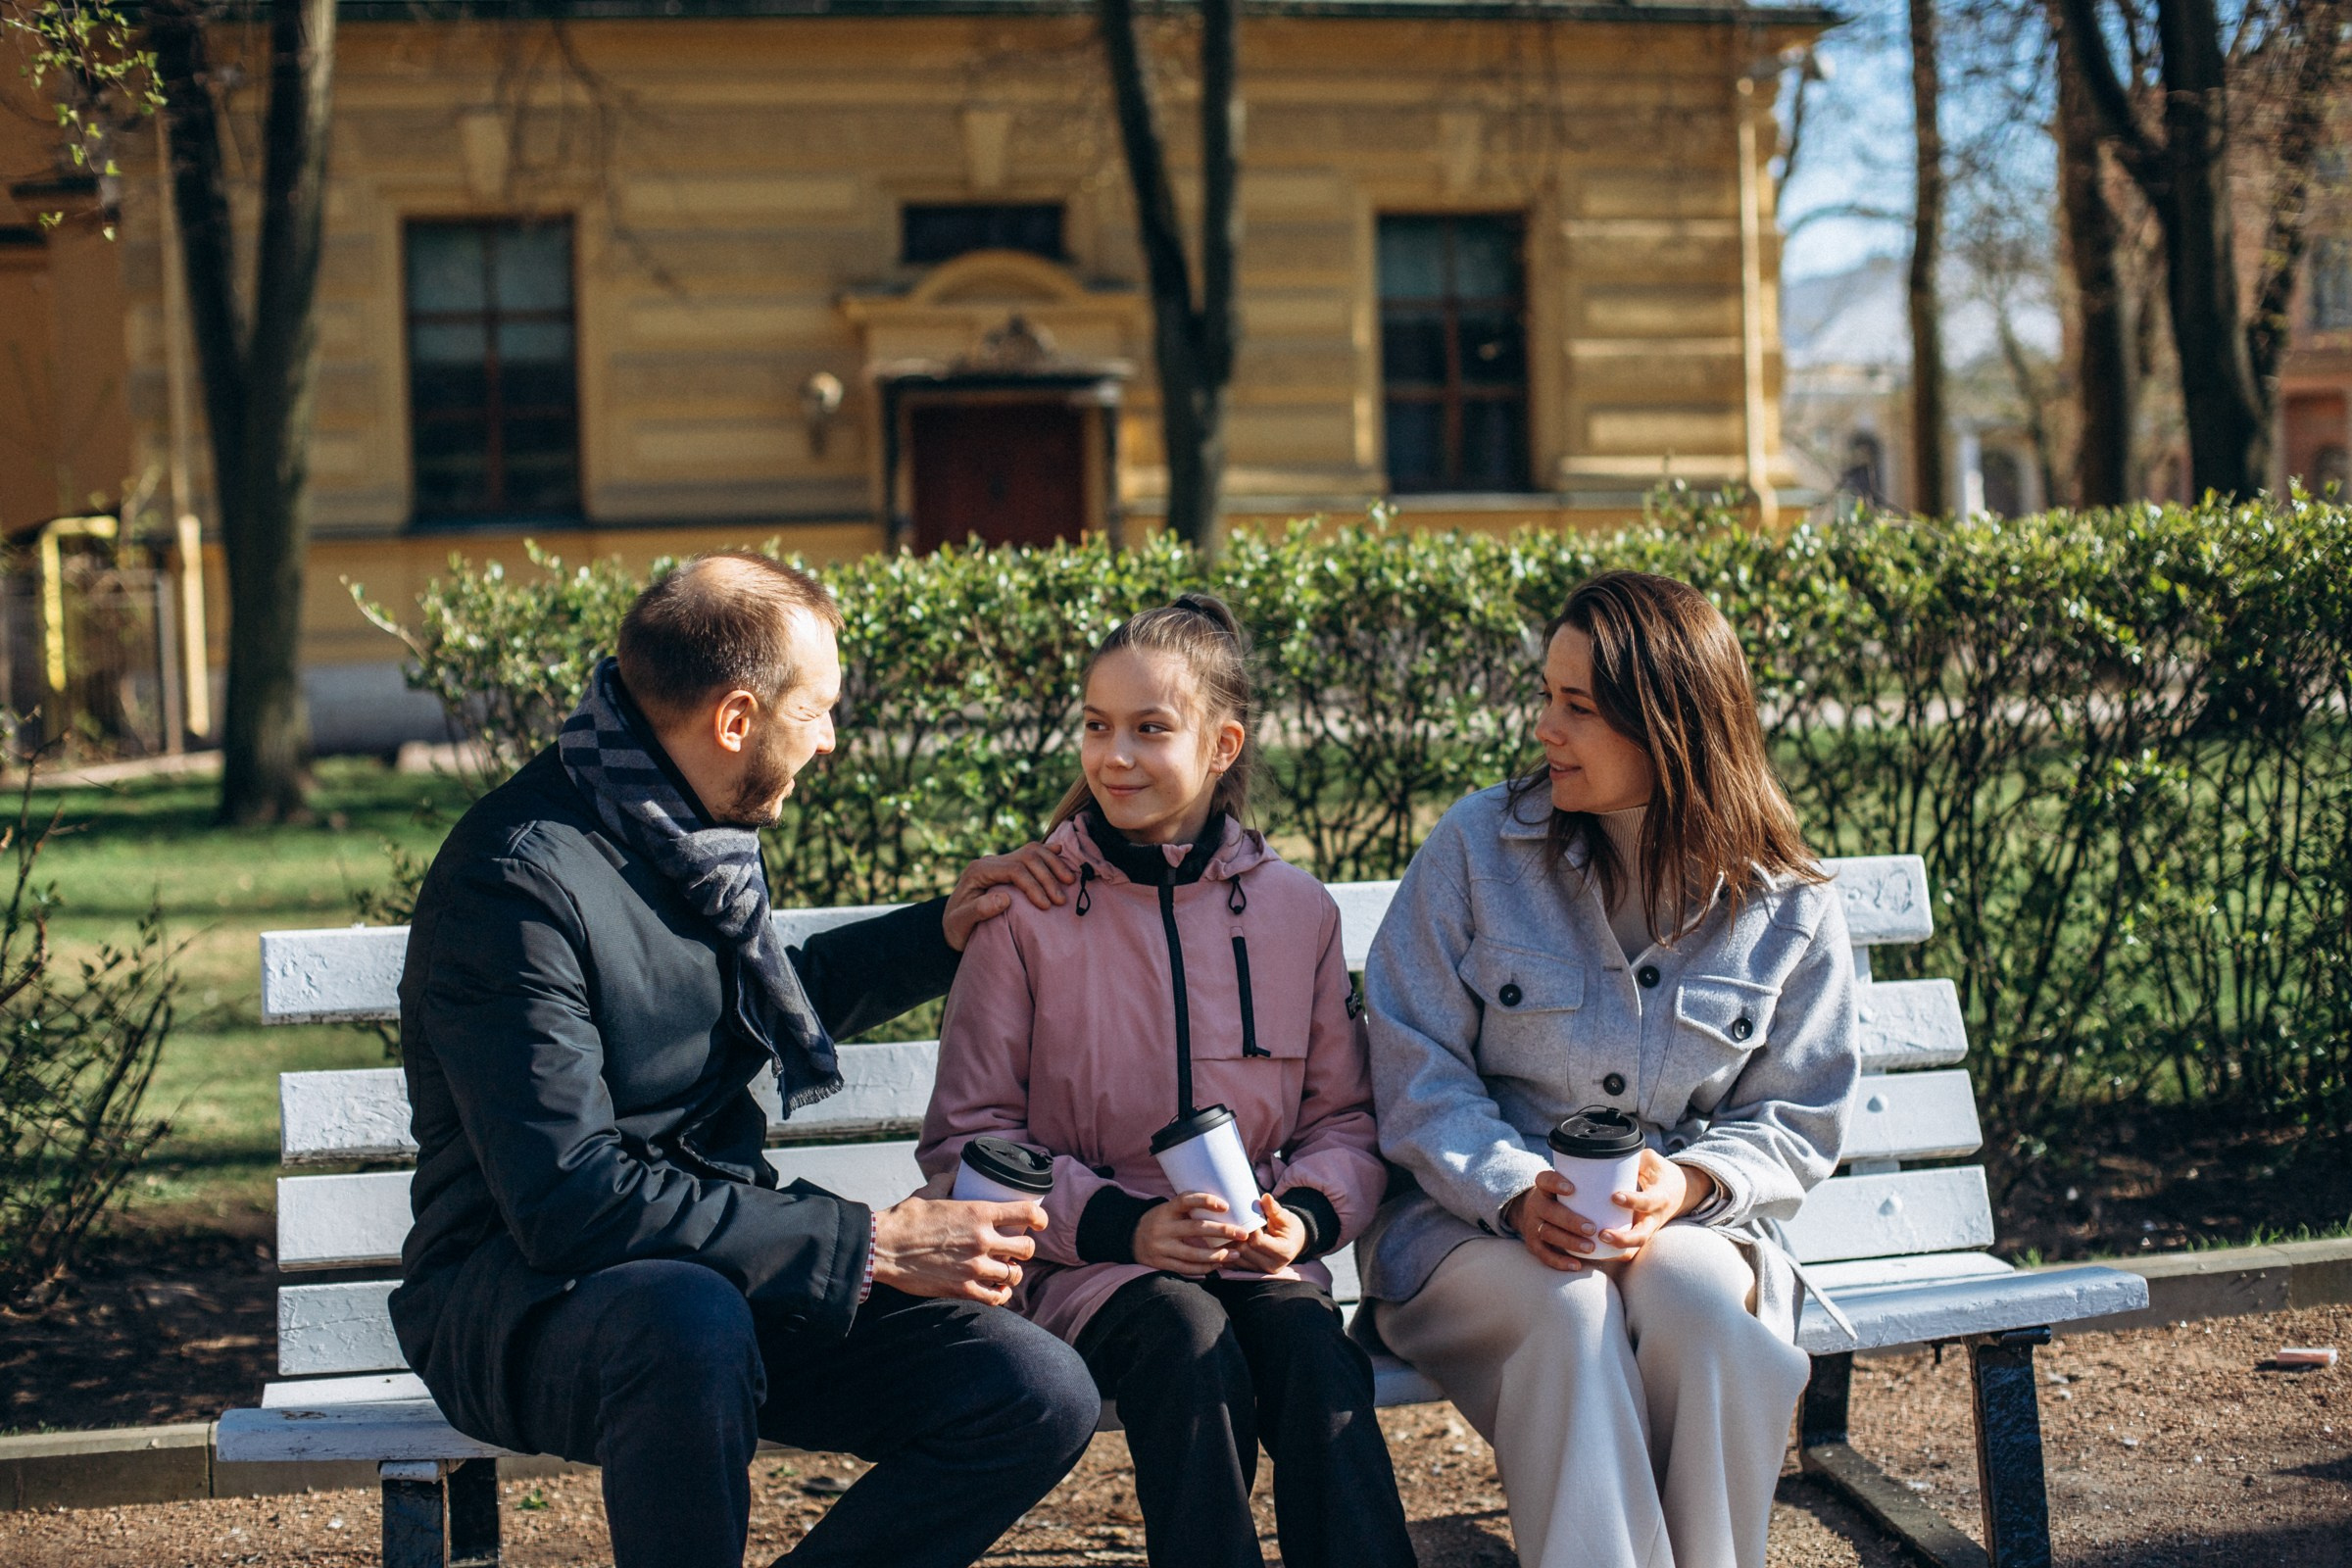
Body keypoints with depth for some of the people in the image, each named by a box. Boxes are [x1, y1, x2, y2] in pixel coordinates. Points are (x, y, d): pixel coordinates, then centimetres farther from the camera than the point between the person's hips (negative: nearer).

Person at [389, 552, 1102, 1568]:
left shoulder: (693, 828, 7)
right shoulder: (520, 878, -20)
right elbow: (569, 1199, -27)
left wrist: (943, 932, 20)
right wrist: (869, 1244, -26)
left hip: (726, 1264, 7)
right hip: (521, 1298, -7)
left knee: (1043, 1399, -13)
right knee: (689, 1318, -42)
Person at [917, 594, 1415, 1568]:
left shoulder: (1296, 910, 8)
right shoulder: (1027, 910, -1)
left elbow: (1345, 1117, 15)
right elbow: (965, 1139, 0)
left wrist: (1306, 1216, -7)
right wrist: (1123, 1225, -13)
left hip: (1260, 1255, 2)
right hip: (1083, 1261, -2)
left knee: (1313, 1352, -29)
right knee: (1191, 1340, -33)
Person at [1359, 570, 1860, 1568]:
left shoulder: (1786, 909, 2)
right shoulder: (1477, 848, -1)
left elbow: (1799, 1120, 6)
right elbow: (1417, 1073, -3)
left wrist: (1690, 1181, -15)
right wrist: (1517, 1191, -20)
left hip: (1683, 1221, 1)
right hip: (1469, 1223, -1)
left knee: (1695, 1299, -34)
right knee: (1570, 1311, -34)